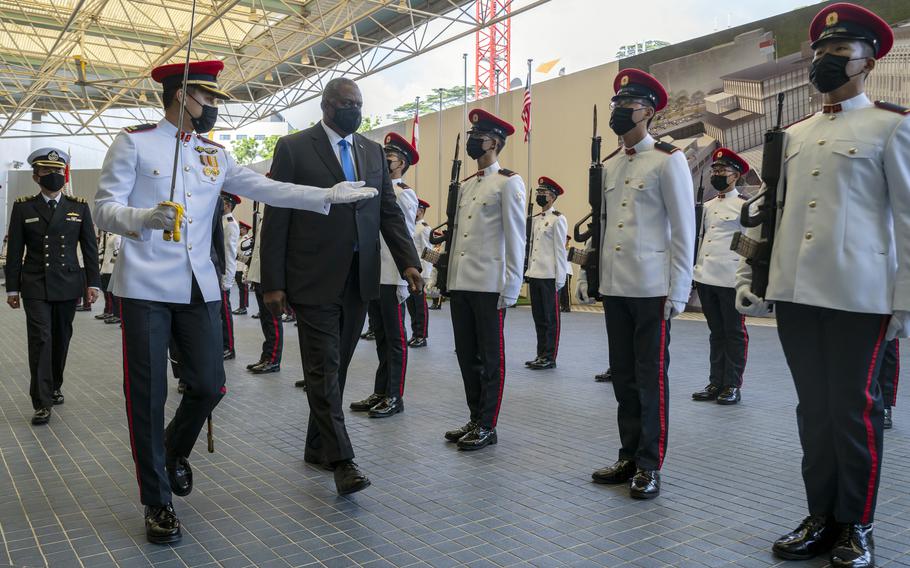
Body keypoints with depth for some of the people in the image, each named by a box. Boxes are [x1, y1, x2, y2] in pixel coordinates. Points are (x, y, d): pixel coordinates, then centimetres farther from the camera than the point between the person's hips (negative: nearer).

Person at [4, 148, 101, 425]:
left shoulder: (79, 207, 5)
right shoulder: (23, 207, 3)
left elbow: (90, 247, 6)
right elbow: (15, 251, 4)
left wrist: (93, 282, 0)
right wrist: (12, 288, 1)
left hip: (68, 285, 2)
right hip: (35, 287, -2)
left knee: (61, 338, 10)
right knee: (40, 339, -8)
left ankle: (54, 387, 30)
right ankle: (42, 402, -5)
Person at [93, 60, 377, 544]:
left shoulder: (214, 156, 14)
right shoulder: (134, 142, 0)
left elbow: (267, 189, 6)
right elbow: (104, 209, -5)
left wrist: (327, 196, -4)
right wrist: (145, 218, -26)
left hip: (199, 287, 4)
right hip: (145, 287, -4)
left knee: (209, 386, 1)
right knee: (147, 395, 2)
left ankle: (175, 450, 34)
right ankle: (156, 502, 17)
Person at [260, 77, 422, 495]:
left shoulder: (373, 152, 13)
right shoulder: (293, 148, -2)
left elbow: (389, 212, 10)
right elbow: (276, 220, -5)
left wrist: (408, 261, -4)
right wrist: (273, 283, -9)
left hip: (358, 280, 6)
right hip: (314, 280, -5)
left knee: (337, 367, 13)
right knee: (324, 369, -5)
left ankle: (317, 448, 27)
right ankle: (341, 460, -1)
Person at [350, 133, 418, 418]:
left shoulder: (405, 194, -6)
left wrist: (404, 282, -15)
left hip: (392, 279, -8)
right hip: (372, 277, 8)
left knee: (395, 338, 0)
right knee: (381, 337, 14)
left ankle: (395, 397, 8)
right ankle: (380, 392, 22)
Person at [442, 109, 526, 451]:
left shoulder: (508, 183, -6)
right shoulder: (466, 185, 16)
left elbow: (515, 238, -10)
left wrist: (511, 288, -14)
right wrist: (450, 275, 14)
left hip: (489, 286, -8)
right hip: (460, 284, 8)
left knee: (491, 357, 2)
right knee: (466, 355, 12)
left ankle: (488, 427, 11)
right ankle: (475, 419, 24)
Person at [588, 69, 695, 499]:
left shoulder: (668, 160, -4)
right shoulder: (608, 165, 14)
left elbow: (684, 230, -7)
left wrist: (678, 293, -10)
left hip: (652, 290, -6)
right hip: (614, 288, 6)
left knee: (651, 379, 1)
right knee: (623, 377, 12)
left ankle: (650, 467, 12)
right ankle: (629, 457, 24)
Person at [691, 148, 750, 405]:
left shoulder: (744, 205, -3)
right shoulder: (707, 206, 16)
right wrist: (697, 271, 15)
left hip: (731, 280, -6)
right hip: (705, 278, 6)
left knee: (734, 334, 3)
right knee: (716, 333, 12)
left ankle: (732, 386, 10)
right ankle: (716, 383, 19)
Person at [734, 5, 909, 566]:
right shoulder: (793, 135, 15)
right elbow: (769, 210, 16)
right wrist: (748, 276, 10)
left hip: (859, 296, -5)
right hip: (794, 293, 5)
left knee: (854, 410, 4)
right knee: (814, 409, 11)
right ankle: (821, 518, 24)